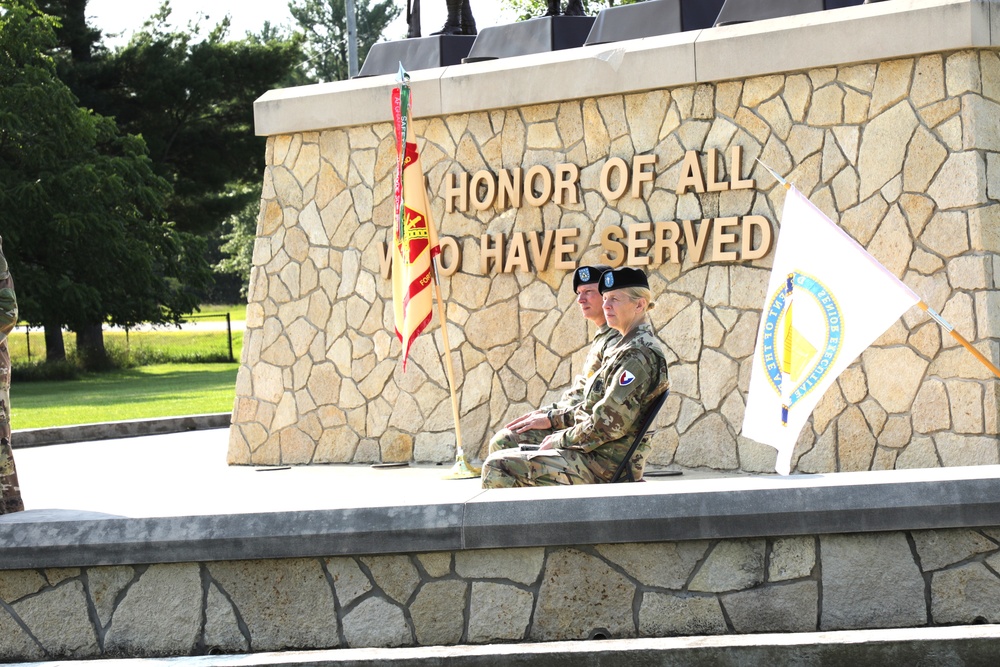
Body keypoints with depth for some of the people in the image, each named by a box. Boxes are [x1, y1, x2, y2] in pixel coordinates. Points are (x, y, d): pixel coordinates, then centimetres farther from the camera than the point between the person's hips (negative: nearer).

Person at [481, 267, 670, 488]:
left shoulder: (639, 354, -16)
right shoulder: (629, 348, 17)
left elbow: (610, 424, -22)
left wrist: (561, 439, -10)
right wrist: (554, 420, 15)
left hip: (602, 466, -11)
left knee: (496, 468, -15)